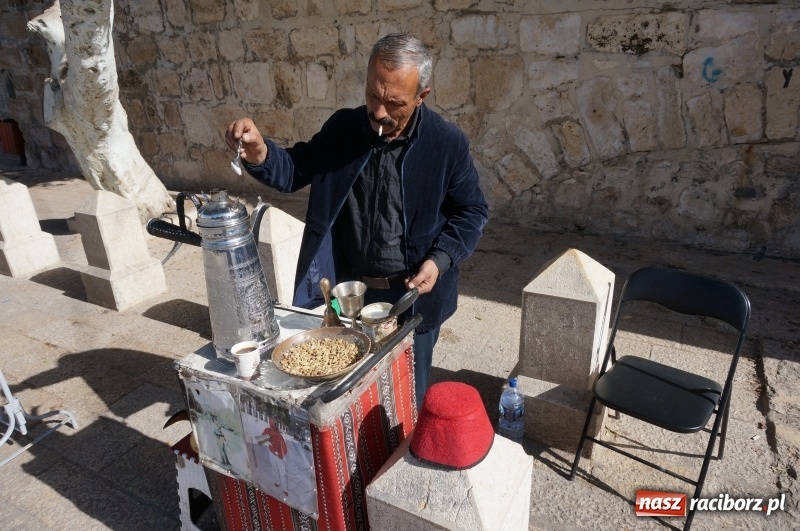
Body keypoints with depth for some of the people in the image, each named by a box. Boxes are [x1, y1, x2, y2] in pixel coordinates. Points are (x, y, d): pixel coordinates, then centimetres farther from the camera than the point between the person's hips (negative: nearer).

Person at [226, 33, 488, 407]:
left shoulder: (447, 143, -13)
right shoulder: (342, 128, -5)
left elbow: (472, 211, -4)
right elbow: (296, 171, 2)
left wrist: (440, 259, -18)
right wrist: (258, 153, -20)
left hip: (412, 295, -2)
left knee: (408, 392, 17)